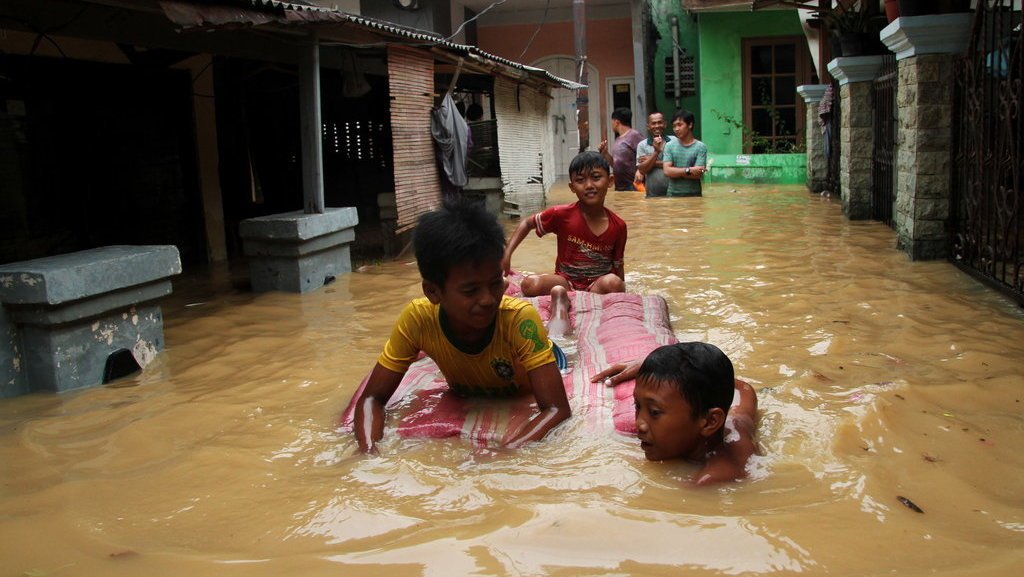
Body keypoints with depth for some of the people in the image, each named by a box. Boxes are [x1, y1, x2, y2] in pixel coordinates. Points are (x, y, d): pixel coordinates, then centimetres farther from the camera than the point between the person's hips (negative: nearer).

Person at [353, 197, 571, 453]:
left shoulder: (519, 317, -45)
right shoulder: (418, 318, -39)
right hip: (468, 396, 1)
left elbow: (558, 408, -49)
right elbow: (371, 398, -32)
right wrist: (369, 453, -54)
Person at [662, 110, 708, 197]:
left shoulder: (701, 147, -3)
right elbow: (667, 171, -5)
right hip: (673, 194, 2)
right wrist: (688, 170, -13)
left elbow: (698, 174, -10)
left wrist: (676, 172, -6)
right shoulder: (669, 146, 6)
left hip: (693, 195, -2)